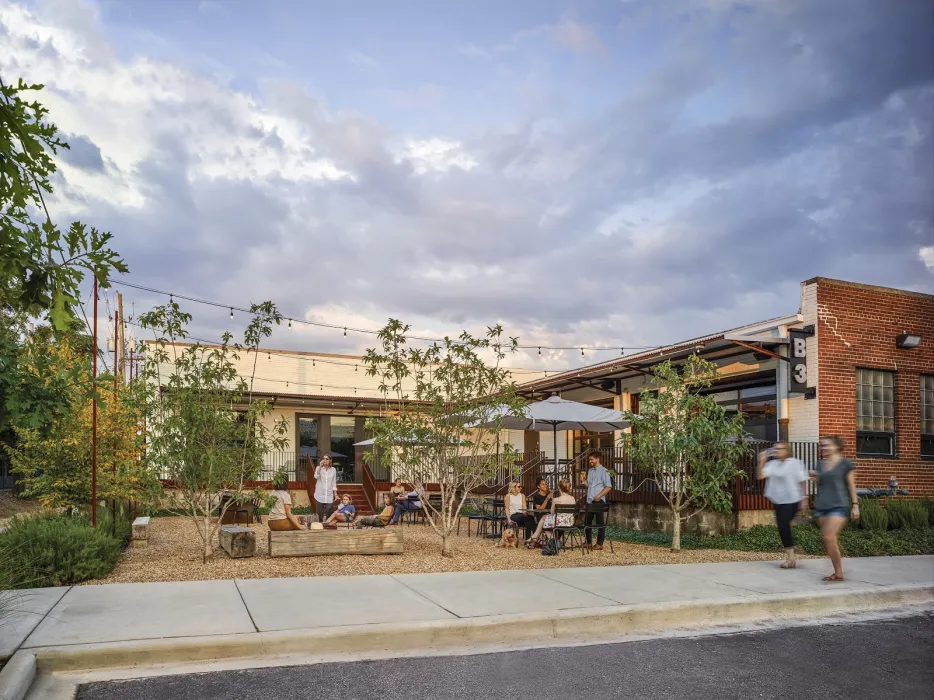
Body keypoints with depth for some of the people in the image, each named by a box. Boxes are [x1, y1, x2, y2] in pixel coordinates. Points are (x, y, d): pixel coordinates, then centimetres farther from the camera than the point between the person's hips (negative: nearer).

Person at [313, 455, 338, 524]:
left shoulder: (333, 470, 5)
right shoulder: (318, 468, 1)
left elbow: (334, 483, 9)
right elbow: (316, 477, -19)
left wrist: (335, 494, 6)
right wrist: (320, 466, -23)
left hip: (329, 495, 1)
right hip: (320, 494, -1)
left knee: (329, 512, -10)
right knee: (319, 512, 2)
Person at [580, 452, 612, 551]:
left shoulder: (603, 471, -7)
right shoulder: (590, 471, 15)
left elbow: (608, 487, -11)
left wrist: (599, 495, -20)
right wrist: (584, 482, 1)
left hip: (599, 500, -7)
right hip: (589, 500, 7)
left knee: (600, 523, 1)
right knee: (587, 522, 10)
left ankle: (600, 544, 8)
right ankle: (589, 543, 20)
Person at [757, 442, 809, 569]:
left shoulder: (795, 463, -6)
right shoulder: (772, 464, 5)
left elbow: (802, 481, -6)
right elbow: (759, 475, -6)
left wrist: (804, 499, -10)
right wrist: (762, 461, -16)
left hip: (791, 501, -6)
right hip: (778, 501, 6)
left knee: (784, 526, -11)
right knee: (783, 528, 8)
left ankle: (790, 558, 2)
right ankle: (790, 557, 21)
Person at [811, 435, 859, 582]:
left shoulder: (845, 464, 0)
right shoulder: (820, 464, 14)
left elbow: (851, 485, 1)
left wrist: (855, 505, -4)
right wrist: (815, 477, 0)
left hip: (839, 505, -6)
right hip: (821, 505, 6)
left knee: (829, 537, -18)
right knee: (828, 540, 6)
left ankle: (838, 573, -8)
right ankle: (838, 572, 16)